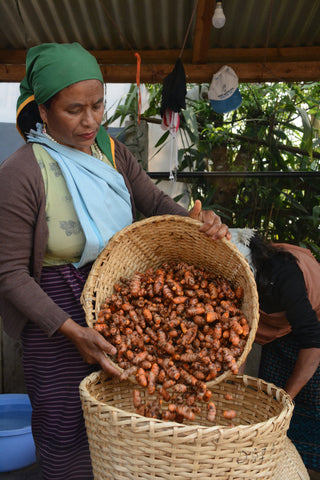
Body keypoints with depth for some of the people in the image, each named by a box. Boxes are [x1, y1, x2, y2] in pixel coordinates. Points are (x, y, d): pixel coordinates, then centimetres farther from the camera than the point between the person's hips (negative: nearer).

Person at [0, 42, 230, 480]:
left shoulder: (109, 150, 1)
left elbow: (154, 201, 1)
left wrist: (195, 219, -21)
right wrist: (71, 330, -23)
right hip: (57, 311, -5)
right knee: (65, 426, 10)